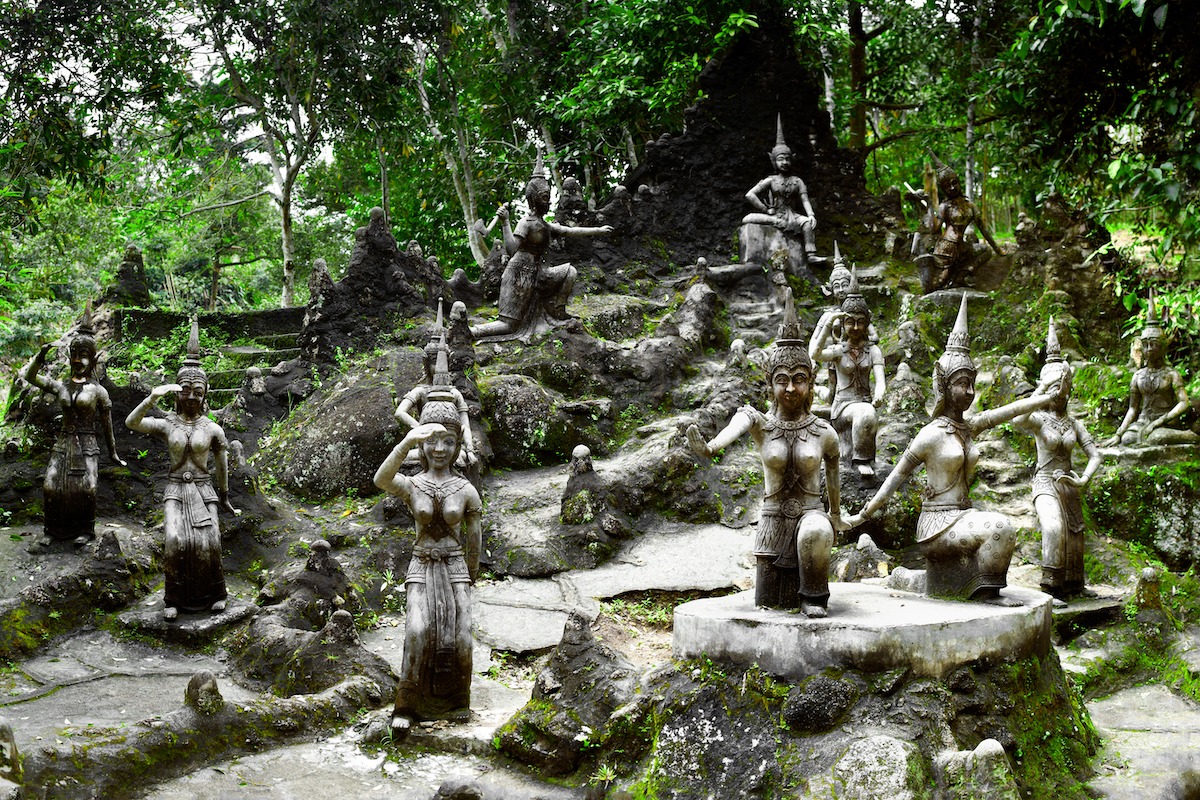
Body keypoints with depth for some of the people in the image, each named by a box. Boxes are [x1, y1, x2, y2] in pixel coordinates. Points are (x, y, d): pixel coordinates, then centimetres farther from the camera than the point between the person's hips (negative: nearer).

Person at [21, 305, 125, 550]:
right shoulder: (61, 387, 9)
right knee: (50, 486, -8)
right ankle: (50, 532, 3)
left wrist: (113, 454, 8)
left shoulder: (98, 391, -1)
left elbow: (107, 426, 4)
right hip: (63, 443, 3)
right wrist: (40, 356, -9)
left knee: (86, 489, -16)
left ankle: (86, 530, 2)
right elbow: (29, 376, 7)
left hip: (86, 446, -3)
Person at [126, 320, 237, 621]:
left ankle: (215, 592, 4)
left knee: (208, 544, -20)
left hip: (202, 492, 0)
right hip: (175, 492, 0)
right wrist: (153, 396, -35)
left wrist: (223, 496, 23)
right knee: (175, 542, -24)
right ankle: (174, 599, -9)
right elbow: (131, 422, -19)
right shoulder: (165, 425, -1)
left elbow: (221, 466, 13)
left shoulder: (213, 430, 0)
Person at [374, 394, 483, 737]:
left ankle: (455, 703, 12)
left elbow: (474, 538, 10)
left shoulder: (466, 490, -2)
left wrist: (470, 578, 19)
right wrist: (406, 443, -47)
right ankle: (407, 706, -8)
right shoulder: (411, 485, -5)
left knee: (459, 637, -10)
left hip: (455, 567, 1)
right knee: (419, 633, -20)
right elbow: (381, 479, -30)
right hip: (422, 568, -1)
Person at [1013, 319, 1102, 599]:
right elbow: (1017, 420, -29)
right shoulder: (1039, 419, -5)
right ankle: (1051, 588, -25)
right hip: (1045, 484, -5)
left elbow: (1095, 455, 9)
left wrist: (1084, 479, -9)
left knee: (1073, 541, 9)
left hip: (1068, 486, 5)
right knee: (1054, 529, -29)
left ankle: (1072, 588, 27)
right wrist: (1042, 389, -25)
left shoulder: (1074, 424, 8)